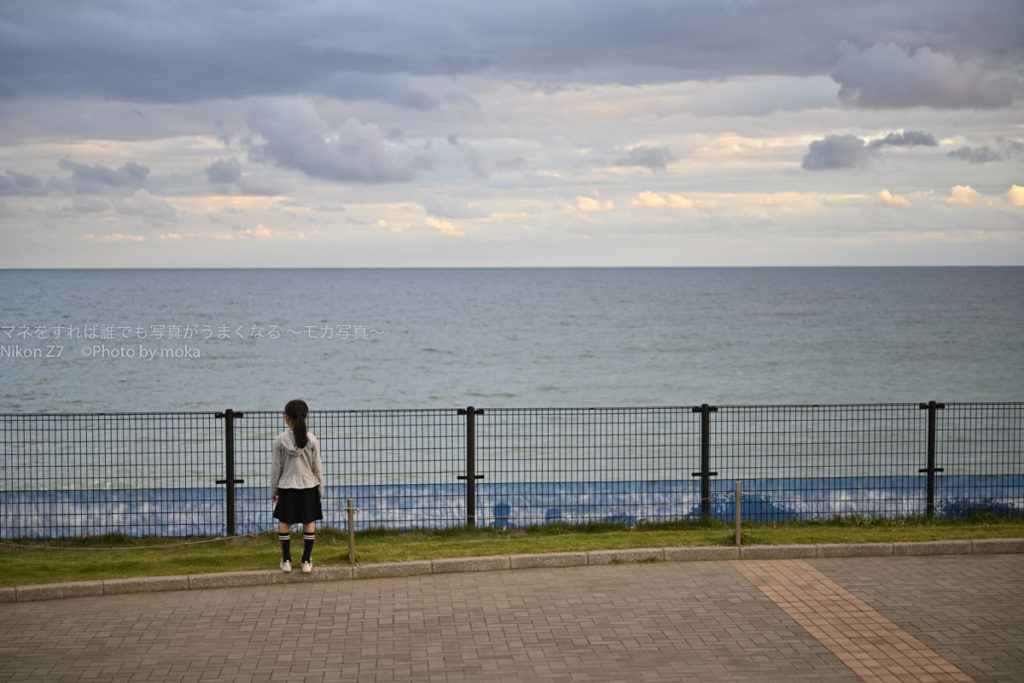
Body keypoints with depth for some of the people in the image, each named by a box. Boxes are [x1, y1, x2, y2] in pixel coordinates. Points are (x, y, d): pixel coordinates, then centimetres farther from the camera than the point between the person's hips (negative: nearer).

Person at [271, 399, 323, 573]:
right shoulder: (311, 439, -9)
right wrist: (320, 489, 8)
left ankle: (286, 560, 17)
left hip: (286, 487, 0)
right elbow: (317, 467, -3)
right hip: (308, 486, 0)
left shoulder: (280, 440, -10)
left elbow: (276, 467, -4)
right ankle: (306, 561, 11)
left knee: (284, 522, 14)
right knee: (309, 522, 10)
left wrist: (273, 490, 7)